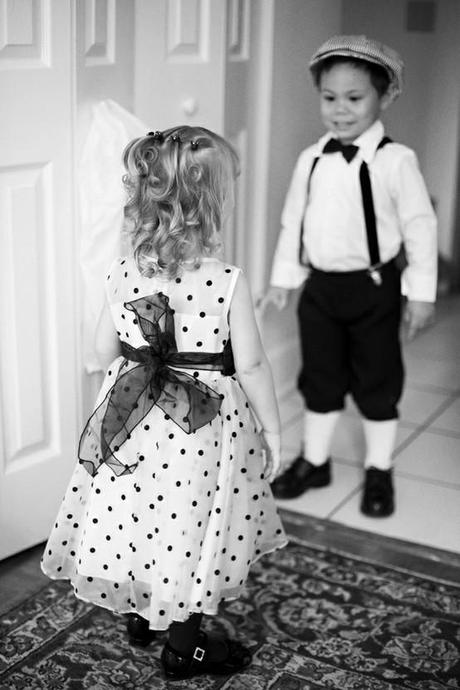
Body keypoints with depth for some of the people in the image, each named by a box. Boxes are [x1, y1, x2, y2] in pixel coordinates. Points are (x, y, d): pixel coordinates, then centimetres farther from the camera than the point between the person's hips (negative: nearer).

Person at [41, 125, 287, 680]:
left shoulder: (125, 270, -7)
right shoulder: (227, 282, -21)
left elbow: (105, 347, 2)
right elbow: (251, 367, -14)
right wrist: (271, 429, 0)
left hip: (135, 414, 5)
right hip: (201, 424, -5)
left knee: (139, 514, 23)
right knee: (192, 531, 12)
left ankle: (140, 612, 45)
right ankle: (183, 646, 27)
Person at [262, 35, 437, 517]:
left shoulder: (394, 161, -12)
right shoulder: (311, 160, 2)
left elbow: (420, 226, -10)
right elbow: (293, 221, 10)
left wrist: (421, 292, -10)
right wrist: (282, 278, 11)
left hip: (373, 287, -4)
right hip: (320, 285, 4)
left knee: (376, 381, 9)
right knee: (319, 378, 16)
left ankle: (379, 472, 27)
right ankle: (314, 461, 34)